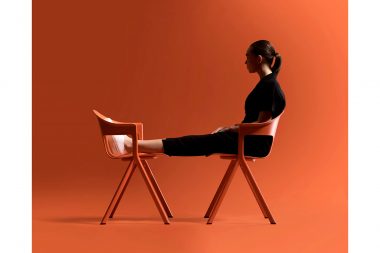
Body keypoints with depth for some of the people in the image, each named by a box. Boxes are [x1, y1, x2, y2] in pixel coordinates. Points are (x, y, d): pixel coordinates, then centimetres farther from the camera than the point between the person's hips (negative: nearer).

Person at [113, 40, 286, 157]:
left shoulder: (270, 85, -15)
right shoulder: (265, 83, 16)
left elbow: (261, 123, -18)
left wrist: (230, 129, -10)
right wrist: (229, 128, 10)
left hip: (255, 143, -9)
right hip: (249, 140, 9)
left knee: (202, 143, -12)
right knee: (200, 141, 2)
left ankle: (130, 145, -15)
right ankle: (132, 144, -1)